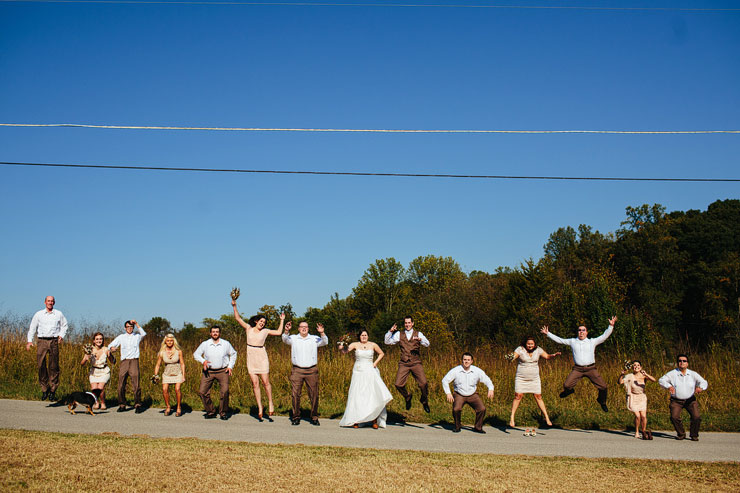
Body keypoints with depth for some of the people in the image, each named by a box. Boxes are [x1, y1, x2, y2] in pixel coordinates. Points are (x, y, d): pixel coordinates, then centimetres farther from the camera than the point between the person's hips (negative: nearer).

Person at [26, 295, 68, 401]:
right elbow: (32, 327, 10)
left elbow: (64, 325, 20)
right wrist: (30, 340, 1)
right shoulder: (39, 314, 9)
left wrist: (61, 335, 3)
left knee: (54, 366, -2)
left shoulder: (59, 314, 10)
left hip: (54, 341, 0)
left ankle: (53, 391, 5)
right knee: (41, 365, -7)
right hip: (41, 341, 0)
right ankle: (45, 389, 4)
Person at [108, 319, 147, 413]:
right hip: (124, 362, 2)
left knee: (136, 385, -11)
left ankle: (137, 405, -8)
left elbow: (143, 334, -9)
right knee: (121, 385, 1)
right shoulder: (121, 337, 17)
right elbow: (110, 345, 14)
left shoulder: (137, 336, 12)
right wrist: (112, 348, -10)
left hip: (134, 361, -2)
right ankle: (122, 405, 10)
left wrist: (136, 323, -14)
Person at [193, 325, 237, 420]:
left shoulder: (226, 344, 4)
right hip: (209, 371, 1)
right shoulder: (205, 344, 2)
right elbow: (196, 354, 10)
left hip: (222, 371, -1)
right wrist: (203, 361, -8)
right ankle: (210, 412, 10)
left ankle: (223, 413, -1)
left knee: (225, 391, -18)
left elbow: (233, 354, 18)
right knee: (202, 391, -8)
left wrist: (230, 366, 7)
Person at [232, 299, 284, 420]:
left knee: (265, 382, -3)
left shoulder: (265, 331, 5)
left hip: (262, 357, -1)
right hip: (251, 358, 1)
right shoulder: (248, 328, 6)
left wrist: (282, 320, 10)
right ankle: (260, 407, 2)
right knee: (255, 383, -2)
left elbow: (279, 332, 8)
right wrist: (234, 306, -6)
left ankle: (270, 403, 15)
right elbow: (238, 318, 4)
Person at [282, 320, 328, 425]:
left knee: (314, 395, 1)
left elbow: (325, 342, -6)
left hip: (311, 370, 0)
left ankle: (314, 418, 11)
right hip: (297, 370, 0)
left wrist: (322, 333, -26)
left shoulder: (314, 339, 8)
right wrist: (286, 331, -31)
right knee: (295, 394, -2)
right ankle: (296, 417, 9)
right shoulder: (293, 338, 8)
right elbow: (285, 339, -10)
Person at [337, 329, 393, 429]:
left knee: (373, 394, -10)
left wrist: (375, 363, 5)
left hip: (370, 372, 1)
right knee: (357, 396, -3)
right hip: (358, 373, 0)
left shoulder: (373, 345, 5)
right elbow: (345, 351, -13)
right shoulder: (355, 345, 1)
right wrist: (342, 346, -34)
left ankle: (374, 420, -6)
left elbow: (381, 354, 19)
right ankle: (355, 420, 5)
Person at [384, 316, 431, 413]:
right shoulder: (399, 334, 12)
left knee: (424, 383, -16)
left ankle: (424, 401, 13)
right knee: (398, 384, -13)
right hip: (403, 364, 1)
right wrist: (390, 331, -6)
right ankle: (407, 397, 19)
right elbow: (387, 342, 9)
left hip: (416, 363, -1)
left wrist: (421, 339, -27)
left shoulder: (418, 334, 9)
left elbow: (427, 344, -6)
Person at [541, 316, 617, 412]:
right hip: (577, 369, 0)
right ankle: (569, 391, 27)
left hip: (591, 369, 0)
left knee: (603, 387, -8)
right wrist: (548, 333, 16)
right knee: (566, 385, -13)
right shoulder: (572, 341, 13)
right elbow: (559, 340, 17)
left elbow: (604, 336, 5)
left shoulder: (592, 342, 9)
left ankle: (602, 401, 24)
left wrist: (611, 326, -6)